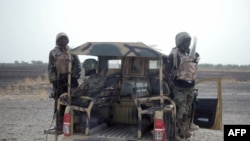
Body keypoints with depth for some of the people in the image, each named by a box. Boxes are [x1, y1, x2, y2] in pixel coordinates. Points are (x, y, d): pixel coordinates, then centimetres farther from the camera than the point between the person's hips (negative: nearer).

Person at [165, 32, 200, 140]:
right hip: (179, 88, -6)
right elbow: (167, 72, -9)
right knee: (180, 112, -6)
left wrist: (192, 82, 12)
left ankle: (186, 131, 29)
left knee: (188, 111, 15)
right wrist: (172, 86, -12)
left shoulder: (194, 55, 5)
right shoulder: (173, 55, -13)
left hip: (190, 88, 6)